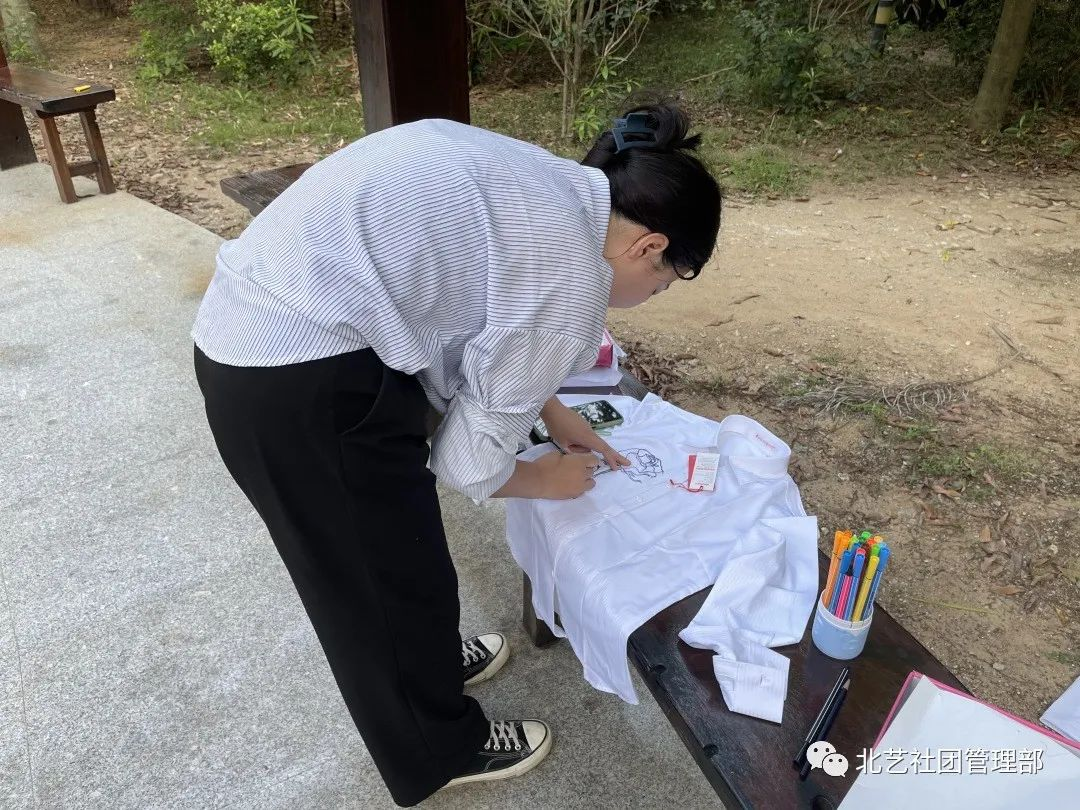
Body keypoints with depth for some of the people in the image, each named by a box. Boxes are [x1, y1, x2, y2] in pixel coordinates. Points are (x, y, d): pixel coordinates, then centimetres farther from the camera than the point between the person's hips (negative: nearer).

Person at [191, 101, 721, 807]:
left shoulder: (545, 185, 11)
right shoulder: (568, 284, -15)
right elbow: (470, 464, -7)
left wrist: (557, 416, 27)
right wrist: (548, 479, 12)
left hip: (253, 323, 10)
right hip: (297, 382, -9)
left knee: (386, 545, 27)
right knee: (396, 569, 13)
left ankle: (430, 662, 53)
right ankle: (440, 751, 39)